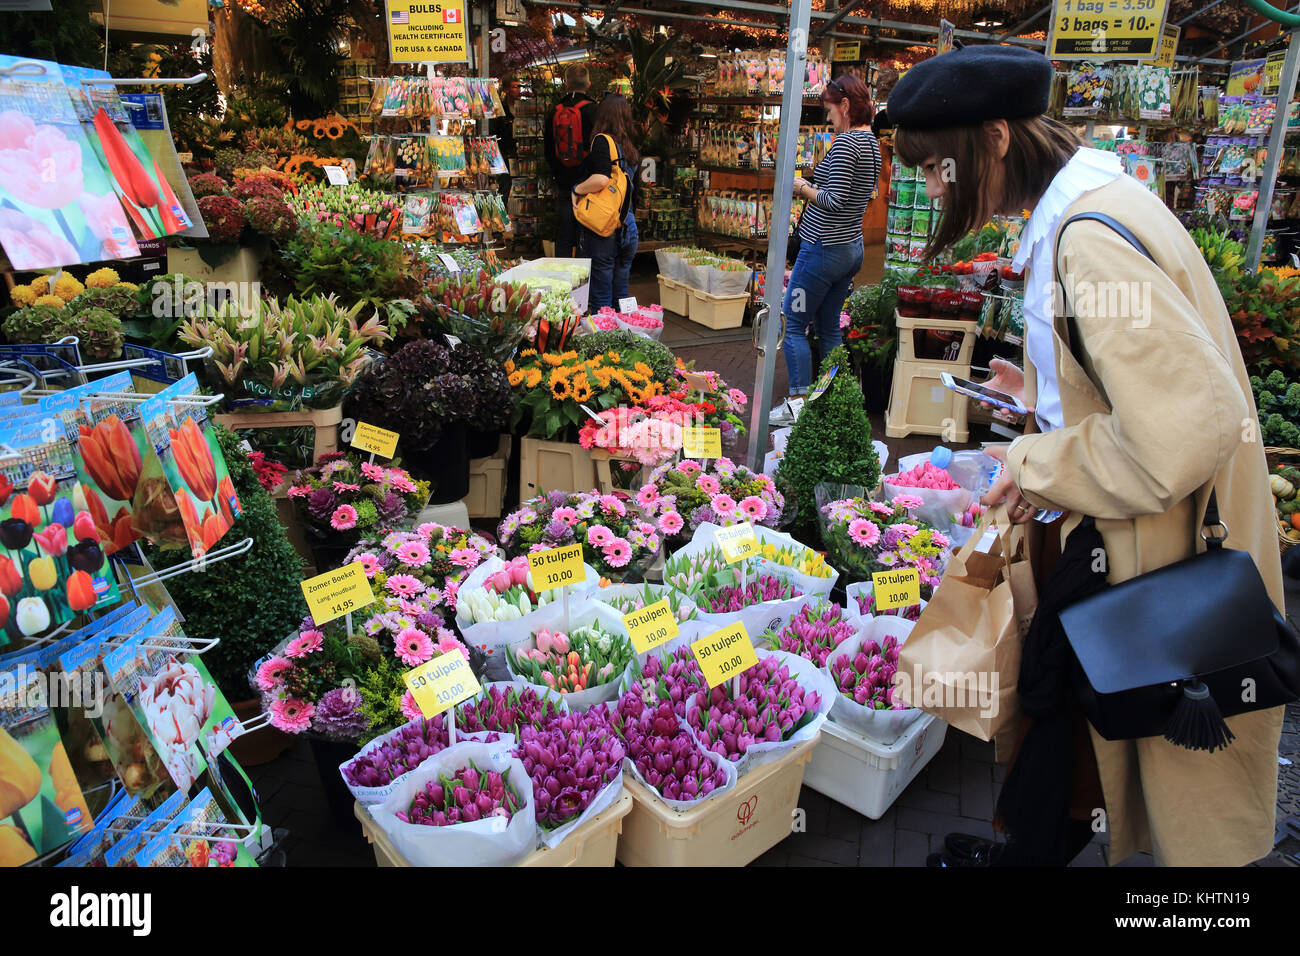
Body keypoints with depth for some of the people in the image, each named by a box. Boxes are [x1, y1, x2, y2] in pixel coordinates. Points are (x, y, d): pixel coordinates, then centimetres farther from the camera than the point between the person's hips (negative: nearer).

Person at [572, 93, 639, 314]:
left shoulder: (602, 140, -9)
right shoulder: (631, 147, 11)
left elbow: (601, 179, -22)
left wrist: (577, 189, -6)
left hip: (601, 229, -7)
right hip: (628, 227, 7)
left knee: (600, 299, -1)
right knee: (621, 297, 14)